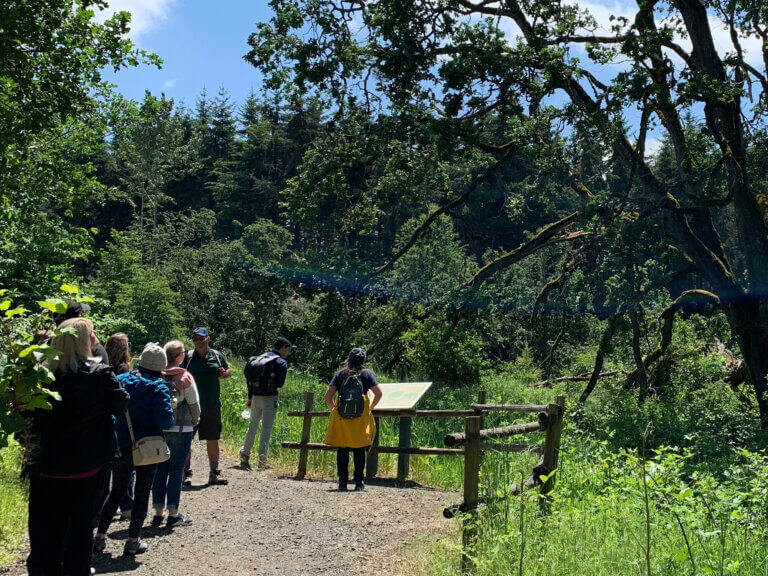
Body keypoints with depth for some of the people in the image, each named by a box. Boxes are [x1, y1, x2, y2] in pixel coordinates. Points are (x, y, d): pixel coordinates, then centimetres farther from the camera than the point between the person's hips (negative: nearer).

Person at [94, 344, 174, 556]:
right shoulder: (158, 388, -13)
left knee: (116, 491, 18)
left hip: (122, 445, 4)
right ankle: (133, 541, 12)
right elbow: (165, 421, -19)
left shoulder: (121, 381, 1)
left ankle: (100, 536, 20)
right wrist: (170, 410, 1)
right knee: (142, 492, 7)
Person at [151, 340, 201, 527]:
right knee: (176, 470, 4)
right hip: (181, 430, -4)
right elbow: (194, 404, -5)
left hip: (159, 429, 4)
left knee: (160, 470, 12)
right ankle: (173, 515, 8)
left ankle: (158, 513, 17)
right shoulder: (185, 377, -11)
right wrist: (194, 422, 13)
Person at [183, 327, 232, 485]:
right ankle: (184, 472, 19)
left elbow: (229, 370, 20)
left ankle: (214, 473, 18)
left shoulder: (217, 355, 7)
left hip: (212, 405, 2)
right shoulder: (187, 357, 0)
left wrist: (225, 373, -3)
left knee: (213, 440, 8)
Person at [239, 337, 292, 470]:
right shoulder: (281, 362, -8)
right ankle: (262, 460, -1)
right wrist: (272, 386, 8)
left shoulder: (260, 358, 13)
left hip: (255, 397, 6)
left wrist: (250, 397, 18)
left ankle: (244, 456, 26)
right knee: (266, 429, -1)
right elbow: (280, 383, -15)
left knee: (252, 426, 18)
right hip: (270, 399, -6)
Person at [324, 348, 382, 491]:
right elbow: (378, 393, -2)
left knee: (342, 450, 8)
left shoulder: (340, 374, 7)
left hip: (341, 416, 0)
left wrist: (333, 408, 14)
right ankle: (359, 482, 10)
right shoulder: (366, 373, 6)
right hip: (361, 418, 0)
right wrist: (370, 407, 11)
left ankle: (342, 482, 8)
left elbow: (328, 396, 0)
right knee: (359, 451, 9)